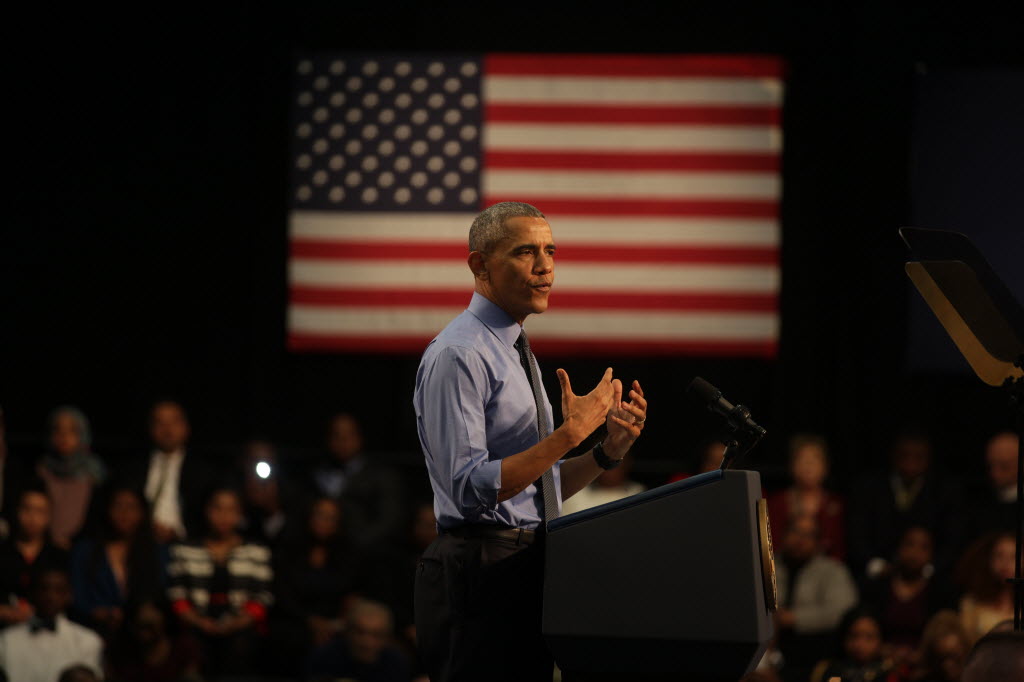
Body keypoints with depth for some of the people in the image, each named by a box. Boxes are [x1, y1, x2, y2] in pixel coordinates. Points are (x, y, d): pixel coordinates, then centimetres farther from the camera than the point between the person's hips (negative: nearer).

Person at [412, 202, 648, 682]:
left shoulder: (514, 352, 19)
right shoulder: (457, 355, -11)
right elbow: (469, 488, -21)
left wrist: (610, 450, 5)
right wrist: (570, 432, -21)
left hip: (527, 569, 9)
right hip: (482, 569, -9)